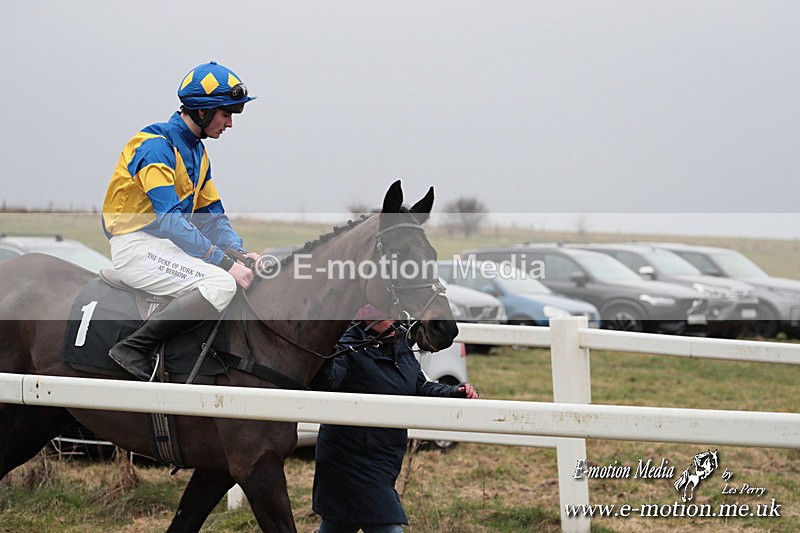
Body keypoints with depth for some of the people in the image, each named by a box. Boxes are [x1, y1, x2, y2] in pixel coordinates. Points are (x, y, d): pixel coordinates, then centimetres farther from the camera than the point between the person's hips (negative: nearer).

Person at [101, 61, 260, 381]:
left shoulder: (197, 152, 16)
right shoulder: (156, 146, -15)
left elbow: (210, 215, 16)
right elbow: (170, 219, -24)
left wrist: (239, 253, -3)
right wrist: (224, 262, -26)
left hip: (169, 244, 10)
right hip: (137, 247, -10)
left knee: (249, 274, 7)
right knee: (221, 284, -28)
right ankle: (134, 348, -23)